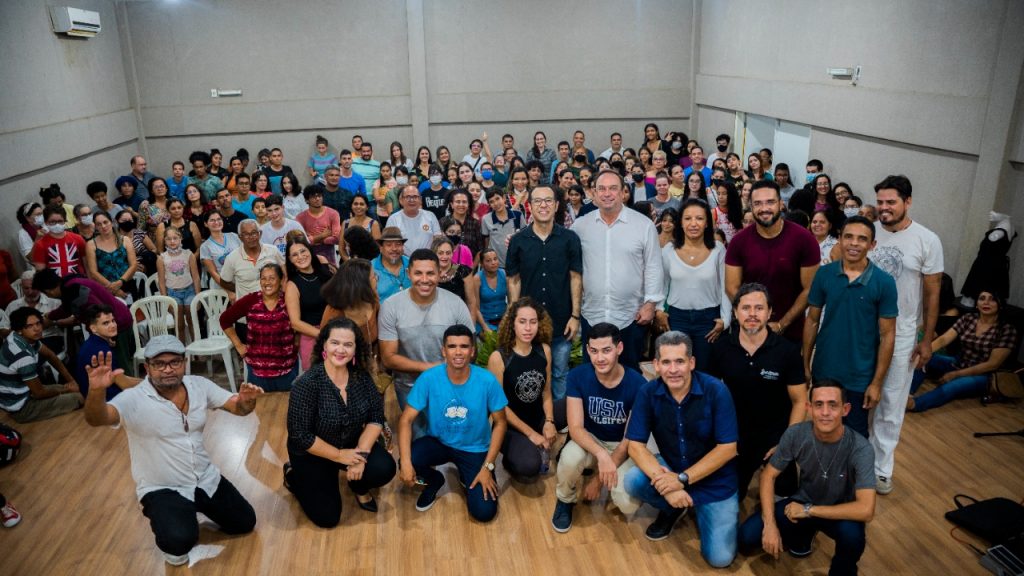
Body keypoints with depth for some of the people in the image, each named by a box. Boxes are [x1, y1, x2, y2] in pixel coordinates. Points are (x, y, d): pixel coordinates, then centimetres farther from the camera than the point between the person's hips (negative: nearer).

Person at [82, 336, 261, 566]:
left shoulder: (199, 385, -5)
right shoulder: (133, 399, -20)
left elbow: (238, 408, -4)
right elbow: (96, 419, -37)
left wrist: (247, 399, -29)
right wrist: (96, 391, -59)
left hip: (206, 479, 5)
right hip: (162, 489, -5)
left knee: (245, 523, 8)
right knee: (180, 541, -30)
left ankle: (191, 509, 32)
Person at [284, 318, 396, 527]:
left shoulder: (361, 376, -12)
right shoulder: (307, 383, -26)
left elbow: (376, 417, -9)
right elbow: (300, 435, -23)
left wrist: (361, 453, -21)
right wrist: (340, 456, -19)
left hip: (352, 444, 4)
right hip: (313, 453, -3)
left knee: (384, 469, -21)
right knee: (327, 517, -3)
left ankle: (358, 486, 14)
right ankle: (294, 476, 23)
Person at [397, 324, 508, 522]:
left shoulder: (487, 381, -20)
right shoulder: (428, 378, -20)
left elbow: (500, 423, -9)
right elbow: (406, 419, -18)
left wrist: (487, 467, -13)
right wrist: (405, 461, -32)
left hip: (475, 449, -1)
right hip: (438, 442, 1)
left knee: (484, 512, -14)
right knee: (411, 461, -31)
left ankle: (468, 477, 21)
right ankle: (434, 481, 7)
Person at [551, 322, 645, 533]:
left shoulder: (637, 384, -22)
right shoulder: (577, 376, -18)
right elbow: (575, 428, -22)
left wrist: (599, 477, -18)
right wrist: (601, 455, -41)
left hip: (623, 446, -1)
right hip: (589, 440, 1)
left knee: (628, 504, -27)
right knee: (570, 458, -35)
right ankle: (565, 500, 0)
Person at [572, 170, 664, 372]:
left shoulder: (644, 224, -4)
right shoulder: (580, 225, 2)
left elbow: (653, 267, -2)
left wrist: (650, 303, -5)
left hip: (631, 316, -1)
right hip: (592, 316, 2)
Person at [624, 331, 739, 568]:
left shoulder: (716, 391, -22)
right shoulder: (647, 393, -15)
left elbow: (727, 448, -20)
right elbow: (635, 445, -15)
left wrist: (683, 479, -25)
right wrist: (664, 482, -31)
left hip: (714, 479, -2)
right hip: (671, 468, 3)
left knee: (720, 557, -13)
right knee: (633, 481, -27)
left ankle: (699, 510, 19)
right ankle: (671, 510, 6)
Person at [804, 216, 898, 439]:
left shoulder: (884, 282, -11)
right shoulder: (824, 274, -6)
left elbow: (887, 334, -8)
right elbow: (812, 321, 2)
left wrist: (877, 382, -9)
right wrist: (805, 363, 1)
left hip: (859, 377, -2)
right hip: (823, 371, 2)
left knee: (855, 435, 15)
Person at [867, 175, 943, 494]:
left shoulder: (927, 240, -8)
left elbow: (932, 292, -3)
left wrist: (927, 340, -3)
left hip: (901, 336, -1)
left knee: (891, 405, 10)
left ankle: (881, 467, 26)